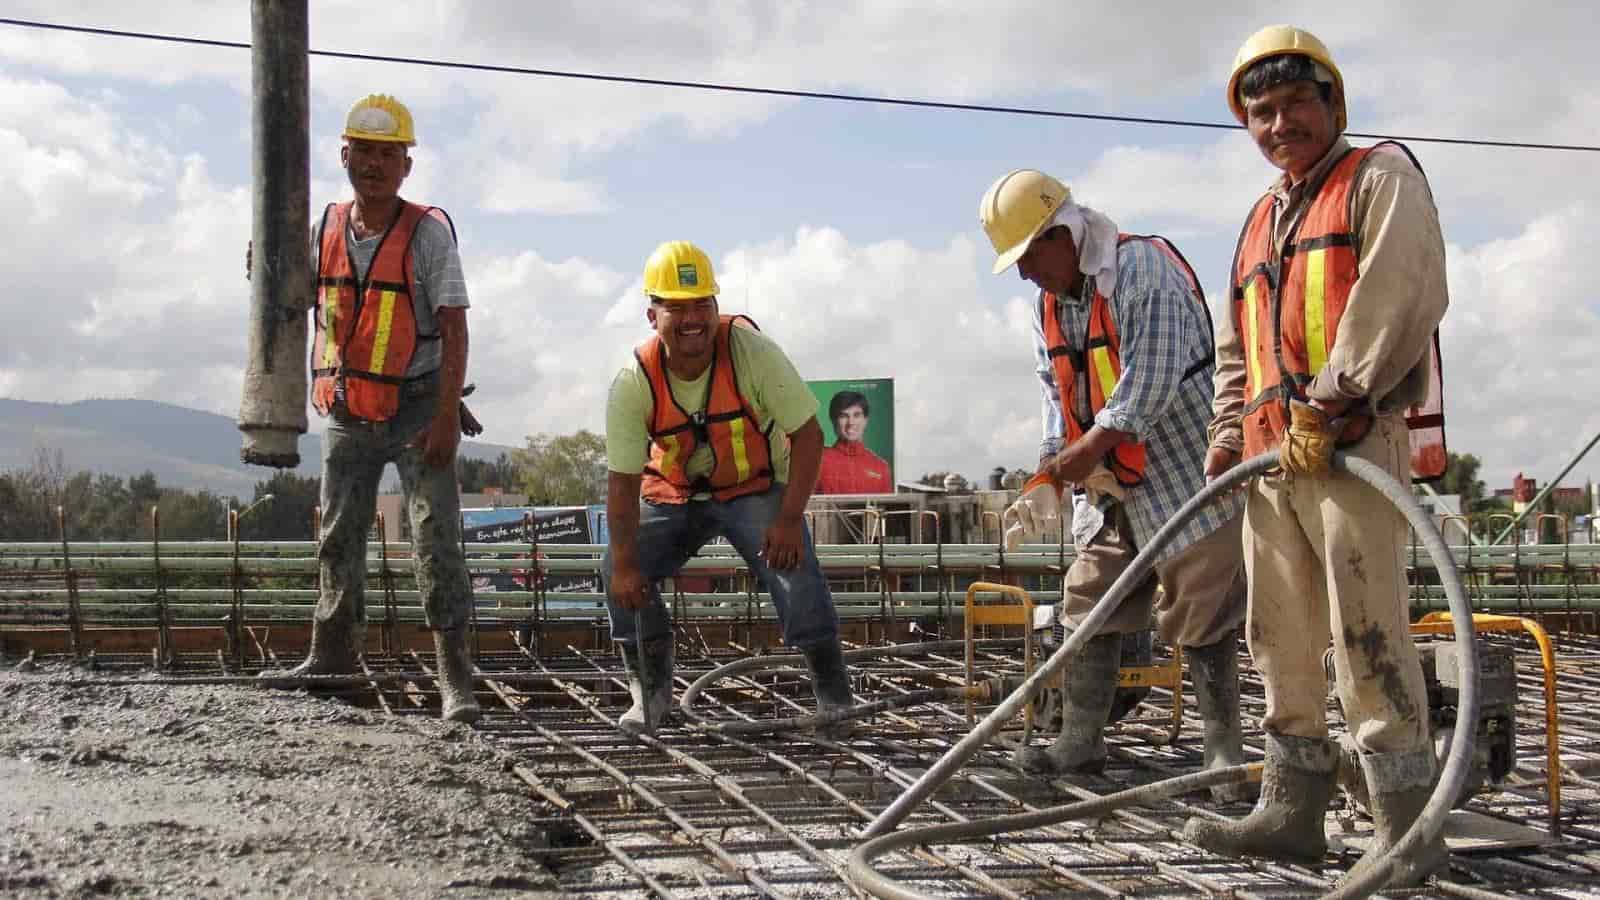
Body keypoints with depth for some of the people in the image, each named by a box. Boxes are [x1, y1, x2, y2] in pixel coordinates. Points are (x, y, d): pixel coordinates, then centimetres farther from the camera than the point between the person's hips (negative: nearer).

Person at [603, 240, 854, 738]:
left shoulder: (752, 352, -27)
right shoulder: (633, 383, -22)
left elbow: (807, 434, -21)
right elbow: (623, 479, -17)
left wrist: (789, 519, -29)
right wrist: (626, 564, -22)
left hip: (756, 487, -2)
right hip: (673, 492, 2)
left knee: (793, 568, -25)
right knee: (620, 574, -13)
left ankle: (833, 697, -7)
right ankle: (651, 691, 7)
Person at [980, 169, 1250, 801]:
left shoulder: (1143, 268, -16)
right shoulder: (1049, 304, 11)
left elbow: (1152, 378, -23)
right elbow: (1058, 397, 11)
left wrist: (1092, 446, -23)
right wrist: (1047, 481, 0)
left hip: (1180, 471, -8)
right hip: (1112, 486, 9)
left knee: (1199, 611, -4)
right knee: (1089, 604, 9)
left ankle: (1225, 749, 5)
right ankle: (1081, 742, 17)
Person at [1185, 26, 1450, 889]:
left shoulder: (1380, 176, 3)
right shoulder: (1261, 221, 26)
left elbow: (1405, 292, -13)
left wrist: (1333, 397, -18)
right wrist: (1228, 431, 15)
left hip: (1355, 440, -8)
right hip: (1272, 456, 8)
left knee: (1367, 631, -11)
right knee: (1281, 636, 9)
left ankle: (1406, 825, -5)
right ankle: (1292, 809, 16)